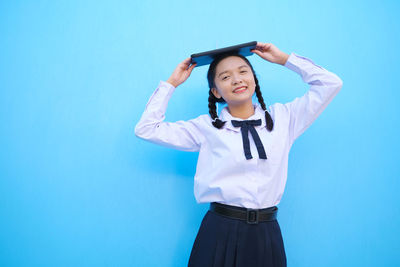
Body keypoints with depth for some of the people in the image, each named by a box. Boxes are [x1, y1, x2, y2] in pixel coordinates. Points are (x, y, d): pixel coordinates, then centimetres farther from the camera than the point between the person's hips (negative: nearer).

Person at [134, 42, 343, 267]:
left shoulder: (283, 118, 5)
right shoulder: (207, 127, 0)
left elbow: (331, 84, 8)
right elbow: (146, 129, -1)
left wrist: (284, 59, 6)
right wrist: (172, 83, 1)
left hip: (267, 234, 2)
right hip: (220, 233, -1)